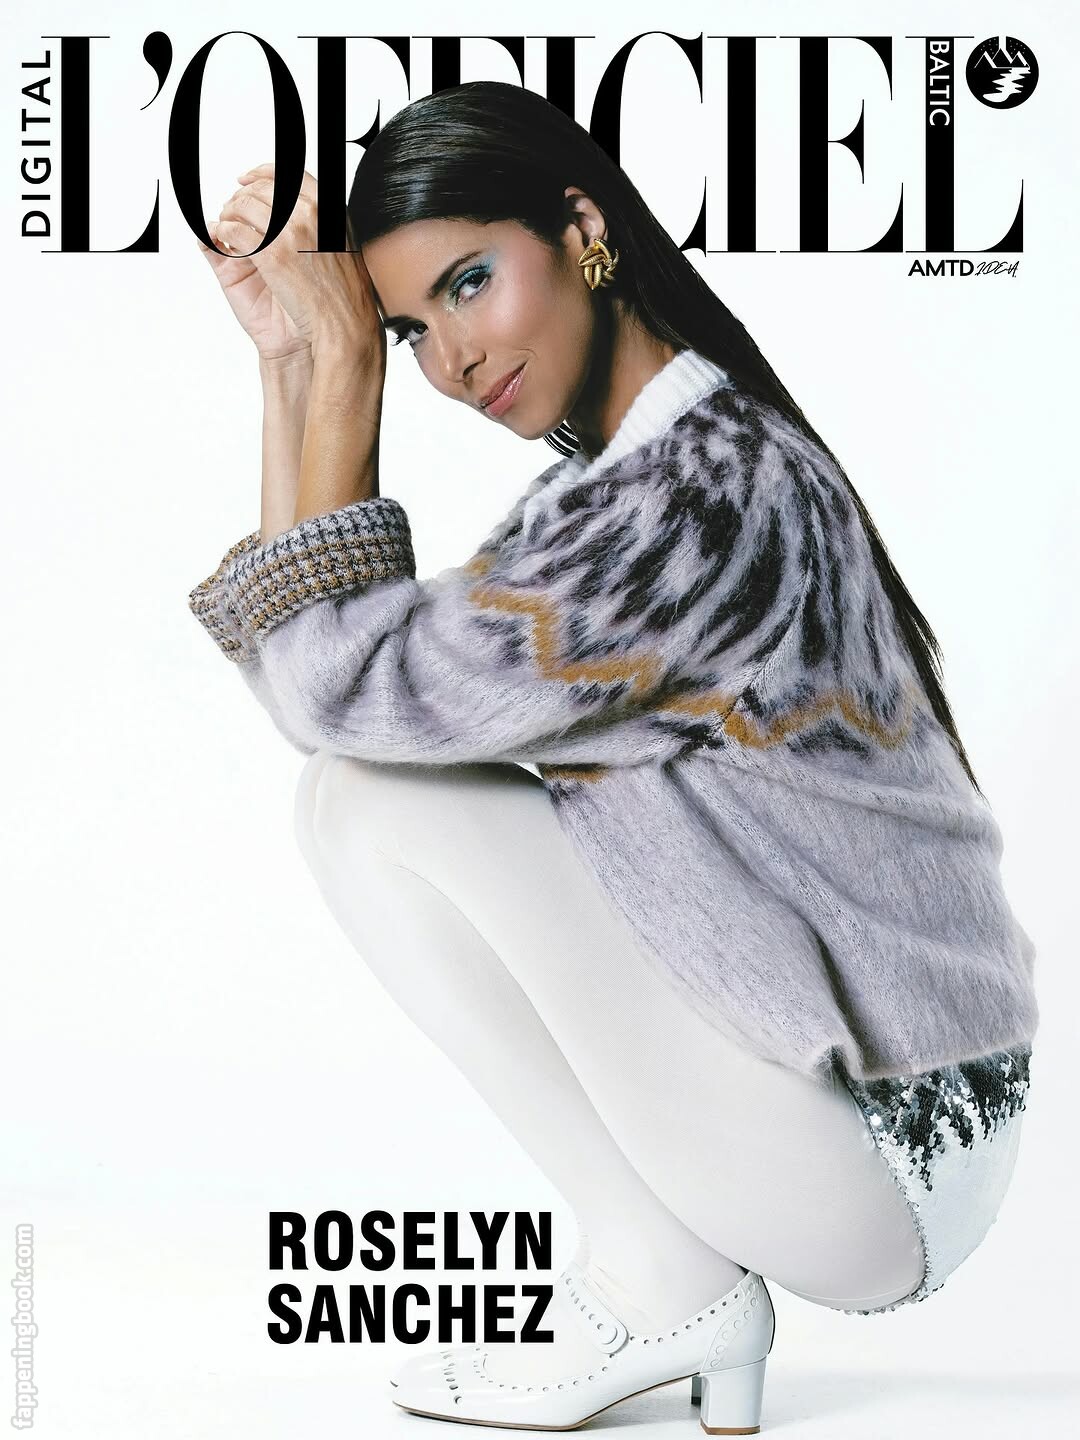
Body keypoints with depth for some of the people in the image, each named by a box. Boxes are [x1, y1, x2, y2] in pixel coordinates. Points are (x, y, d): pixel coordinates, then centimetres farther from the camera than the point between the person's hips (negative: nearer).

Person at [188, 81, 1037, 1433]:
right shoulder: (610, 483, 9)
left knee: (383, 791, -14)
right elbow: (311, 660, 4)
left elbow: (340, 682, -22)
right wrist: (290, 360, 1)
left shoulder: (715, 493, -22)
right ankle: (680, 1275, 8)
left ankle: (664, 1290, -3)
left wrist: (344, 361, -15)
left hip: (886, 1160, -10)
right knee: (350, 793, 7)